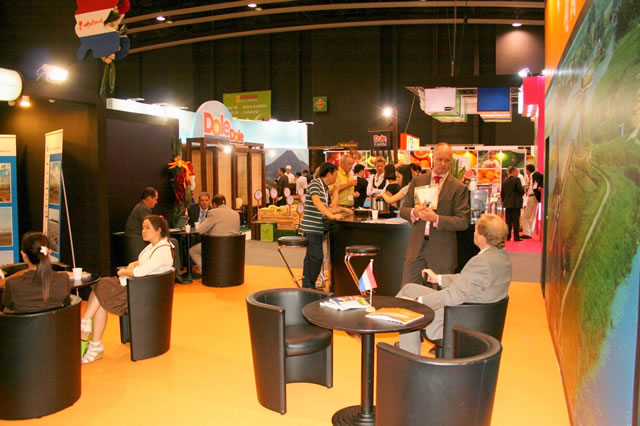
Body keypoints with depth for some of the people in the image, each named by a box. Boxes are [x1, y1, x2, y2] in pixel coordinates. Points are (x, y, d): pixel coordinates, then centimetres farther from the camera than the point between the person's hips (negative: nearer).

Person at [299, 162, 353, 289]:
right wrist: (331, 215, -34)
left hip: (317, 228, 10)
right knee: (317, 257, -12)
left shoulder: (325, 188, 17)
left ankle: (307, 286, 21)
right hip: (311, 227, -10)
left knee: (310, 257, 14)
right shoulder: (314, 184, -11)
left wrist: (342, 209, 20)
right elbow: (317, 202, -27)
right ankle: (309, 286, -4)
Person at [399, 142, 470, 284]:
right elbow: (403, 210, 9)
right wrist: (414, 212, -14)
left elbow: (463, 222, -8)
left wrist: (436, 218, -20)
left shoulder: (459, 187, -3)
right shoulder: (417, 180, 7)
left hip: (441, 250, -2)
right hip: (417, 245, 3)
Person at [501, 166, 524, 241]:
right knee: (516, 220, -2)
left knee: (508, 221, 10)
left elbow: (502, 193, 11)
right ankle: (516, 237, -2)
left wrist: (503, 201, 22)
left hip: (507, 203, 5)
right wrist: (523, 191, 6)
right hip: (515, 203, -5)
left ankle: (507, 236, 12)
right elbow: (521, 190, -16)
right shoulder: (516, 180, -10)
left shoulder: (504, 181, 8)